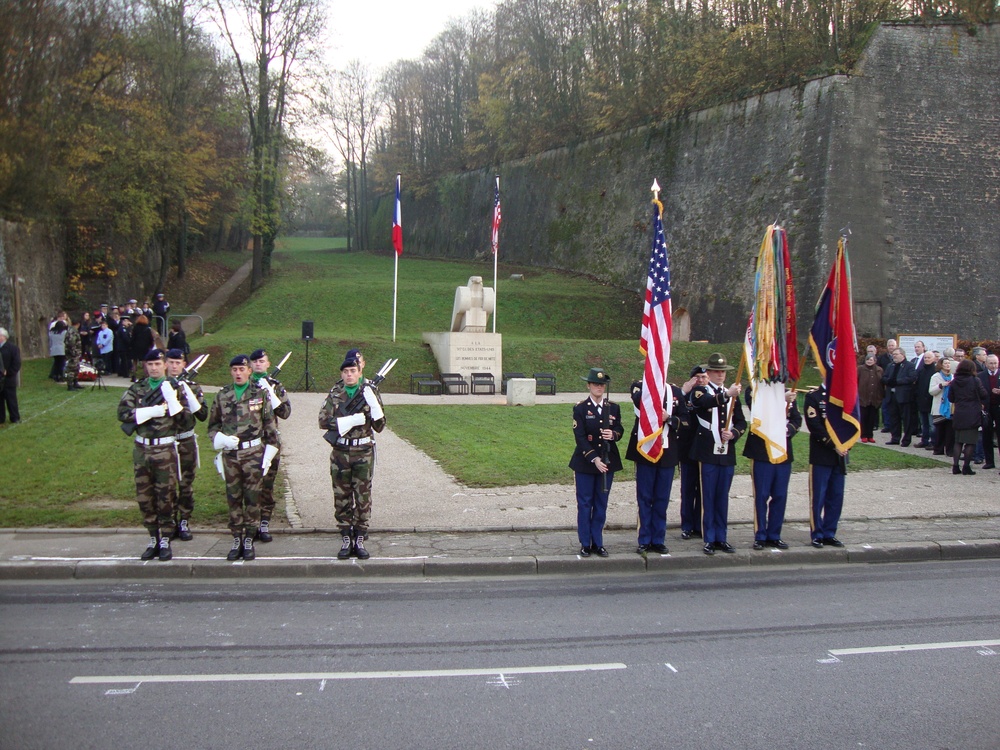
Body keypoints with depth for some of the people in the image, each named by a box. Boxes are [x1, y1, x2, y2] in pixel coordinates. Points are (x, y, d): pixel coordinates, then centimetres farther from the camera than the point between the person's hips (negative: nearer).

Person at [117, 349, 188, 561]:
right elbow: (122, 413, -7)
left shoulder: (174, 387, 0)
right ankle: (153, 540, 19)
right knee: (144, 497, 8)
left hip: (165, 450, -3)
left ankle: (165, 541, 13)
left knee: (166, 497, 2)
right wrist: (151, 411, -17)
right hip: (142, 449, 3)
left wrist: (172, 401, -20)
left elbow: (185, 416, -6)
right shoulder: (136, 389, 7)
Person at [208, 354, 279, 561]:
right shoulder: (222, 396, 6)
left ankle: (249, 541, 12)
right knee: (233, 499, 7)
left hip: (254, 454, -2)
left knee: (252, 498, 2)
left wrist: (268, 456, -2)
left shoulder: (260, 394, 0)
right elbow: (212, 426, 13)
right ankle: (236, 540, 16)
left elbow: (270, 426, 2)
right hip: (230, 454, 2)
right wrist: (221, 439, -7)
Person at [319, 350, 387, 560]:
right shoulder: (334, 394, 4)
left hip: (363, 452, -1)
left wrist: (374, 406, -19)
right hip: (340, 452, 1)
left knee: (363, 497, 2)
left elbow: (379, 426, 0)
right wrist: (350, 420, -15)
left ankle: (360, 540, 11)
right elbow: (323, 421, -4)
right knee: (342, 497, 5)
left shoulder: (370, 393, 1)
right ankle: (346, 540, 14)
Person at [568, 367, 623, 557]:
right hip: (585, 462, -3)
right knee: (585, 503, 3)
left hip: (608, 461, 3)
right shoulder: (580, 408, -5)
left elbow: (620, 431, 8)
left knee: (601, 504, 8)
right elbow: (580, 437, -11)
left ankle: (598, 543, 17)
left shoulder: (613, 408, 6)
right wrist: (594, 459, -20)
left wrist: (613, 435, -17)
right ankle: (585, 544, 11)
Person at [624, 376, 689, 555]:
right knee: (645, 498, 4)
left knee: (662, 499, 8)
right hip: (645, 451, -2)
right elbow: (639, 400, -24)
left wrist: (669, 418, -11)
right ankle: (645, 540, 12)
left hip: (668, 452, 3)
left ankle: (658, 540, 17)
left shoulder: (676, 391, 9)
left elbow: (685, 420, 6)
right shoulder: (640, 386, 0)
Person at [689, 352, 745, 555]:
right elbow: (704, 402, -27)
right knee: (708, 498, -1)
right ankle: (709, 540, 6)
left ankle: (721, 538, 17)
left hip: (728, 453, 4)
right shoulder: (700, 391, -1)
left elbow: (741, 422, 14)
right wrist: (726, 395, -41)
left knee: (723, 498, 10)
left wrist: (733, 434, -7)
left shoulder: (732, 394, 14)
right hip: (708, 453, -4)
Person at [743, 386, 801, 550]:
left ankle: (774, 535, 19)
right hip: (761, 452, -4)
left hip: (783, 452, 4)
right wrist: (782, 400, -30)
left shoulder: (787, 393, 12)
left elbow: (797, 419, 10)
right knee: (761, 496, 1)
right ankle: (760, 536, 11)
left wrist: (788, 430, -11)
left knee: (780, 496, 8)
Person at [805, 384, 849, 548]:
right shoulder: (813, 396, -5)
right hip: (821, 456, -5)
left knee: (836, 497, 8)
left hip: (840, 457, 5)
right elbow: (815, 426, -13)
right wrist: (834, 445, -16)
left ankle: (829, 533, 17)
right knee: (818, 497, -1)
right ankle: (817, 535, 8)